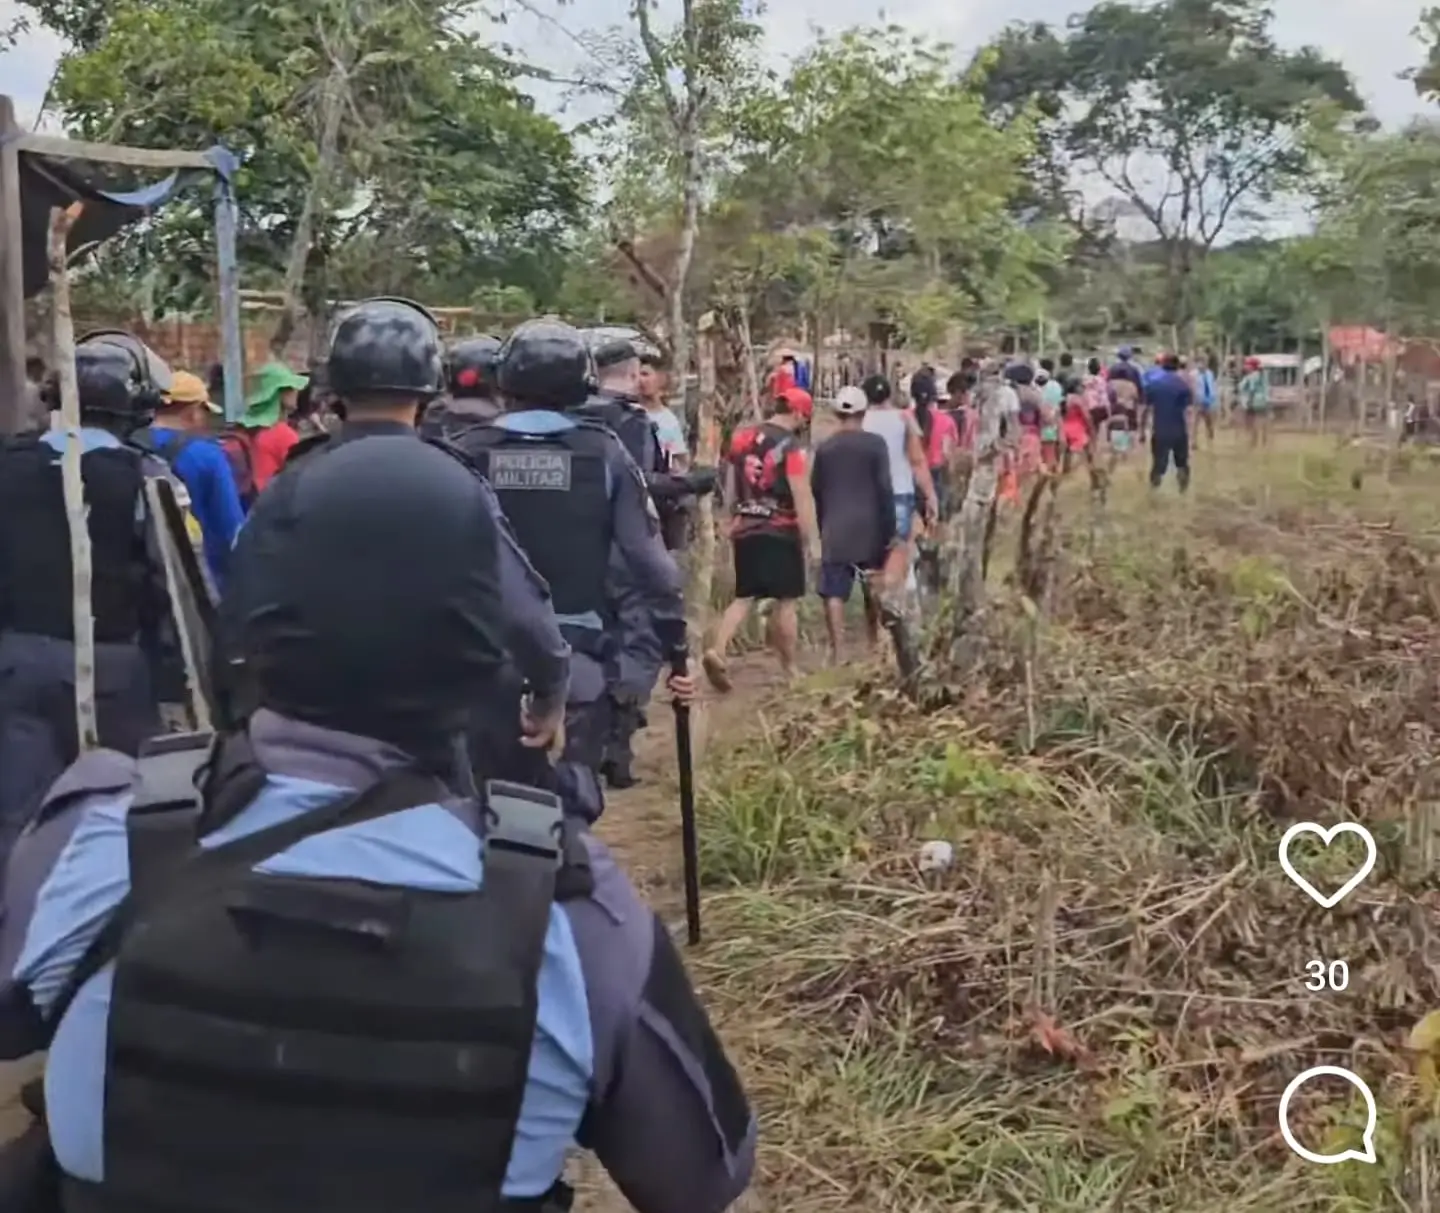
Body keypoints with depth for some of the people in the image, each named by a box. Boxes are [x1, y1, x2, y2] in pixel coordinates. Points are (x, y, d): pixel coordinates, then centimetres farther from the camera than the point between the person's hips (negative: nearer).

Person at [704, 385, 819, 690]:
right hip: (781, 532, -6)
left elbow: (730, 488, 15)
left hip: (745, 529, 6)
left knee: (744, 596, 10)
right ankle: (789, 668, 14)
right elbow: (802, 498, -15)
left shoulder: (741, 437, 8)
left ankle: (717, 650, -10)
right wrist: (812, 540, -11)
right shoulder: (791, 445, -12)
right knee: (786, 601, 6)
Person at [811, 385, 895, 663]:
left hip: (834, 530, 1)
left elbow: (816, 492, 10)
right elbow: (885, 489, -7)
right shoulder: (875, 444, -4)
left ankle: (836, 651, -10)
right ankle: (874, 645, 26)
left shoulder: (824, 448, 4)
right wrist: (890, 530, -2)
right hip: (869, 527, -1)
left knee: (834, 592, -2)